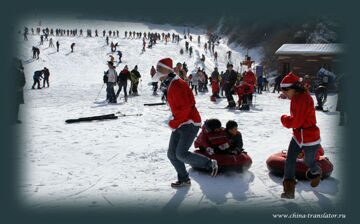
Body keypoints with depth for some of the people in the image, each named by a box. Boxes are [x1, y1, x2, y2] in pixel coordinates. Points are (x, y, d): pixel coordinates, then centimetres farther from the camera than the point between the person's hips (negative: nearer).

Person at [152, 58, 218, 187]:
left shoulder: (177, 84, -18)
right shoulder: (168, 86, 14)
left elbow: (185, 107, -23)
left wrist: (173, 123, -16)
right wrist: (174, 122, 10)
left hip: (190, 123, -10)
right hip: (179, 125, 10)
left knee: (181, 154, -16)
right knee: (172, 154, 6)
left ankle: (210, 164, 2)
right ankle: (183, 179, 20)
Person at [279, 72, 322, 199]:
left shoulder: (304, 99, -26)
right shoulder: (296, 98, 5)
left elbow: (296, 122, -26)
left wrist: (284, 119, -10)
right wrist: (287, 120, -1)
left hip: (309, 137, -9)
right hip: (298, 135, 9)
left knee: (309, 162, 13)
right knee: (290, 160, 0)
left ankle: (316, 173, 48)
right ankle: (289, 189, 5)